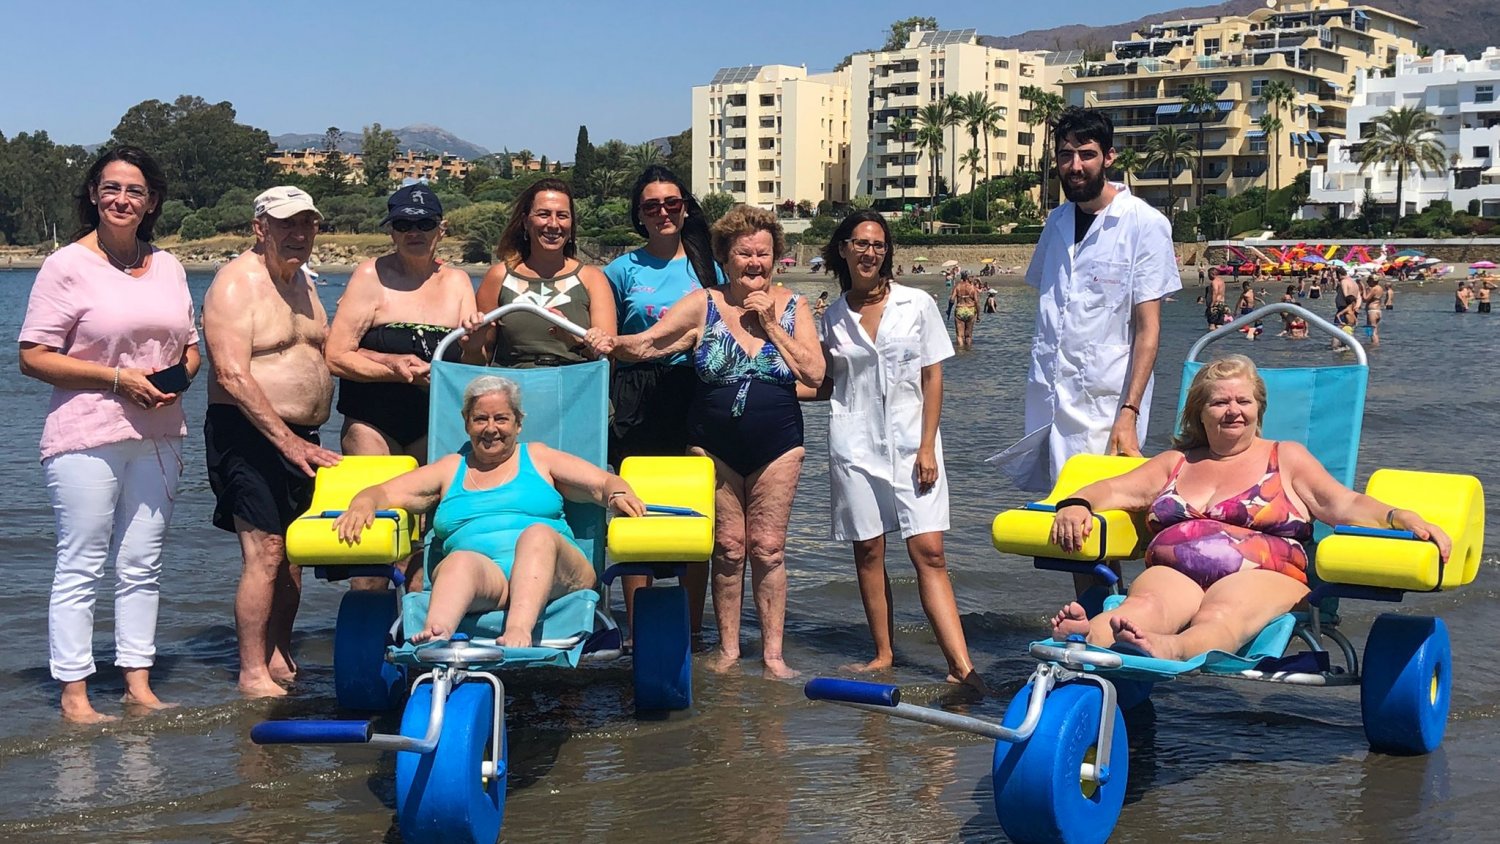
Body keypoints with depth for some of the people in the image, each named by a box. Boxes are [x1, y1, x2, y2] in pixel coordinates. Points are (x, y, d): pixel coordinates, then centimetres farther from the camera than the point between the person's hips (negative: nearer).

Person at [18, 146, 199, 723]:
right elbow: (34, 357, -9)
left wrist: (179, 377, -3)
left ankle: (138, 685, 17)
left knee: (142, 566, 10)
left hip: (157, 437, 6)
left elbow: (189, 346, 21)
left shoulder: (168, 268, 13)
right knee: (79, 569, -2)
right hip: (85, 438, -5)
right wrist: (119, 379, -15)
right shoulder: (66, 266, -4)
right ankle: (74, 695, 4)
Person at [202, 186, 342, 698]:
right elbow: (232, 375, -20)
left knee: (293, 553, 10)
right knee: (263, 555, -11)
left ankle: (279, 659, 20)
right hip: (249, 433, -8)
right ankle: (252, 675, -5)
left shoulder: (302, 281, 16)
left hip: (299, 438, 8)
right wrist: (286, 439, -24)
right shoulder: (237, 283, -11)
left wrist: (308, 438, 14)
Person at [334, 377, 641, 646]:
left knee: (538, 533, -34)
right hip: (480, 581, 0)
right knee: (461, 560, -35)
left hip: (551, 578, 0)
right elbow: (383, 492, 19)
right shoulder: (449, 470, 29)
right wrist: (364, 504, -6)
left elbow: (604, 483, 15)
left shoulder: (539, 458, 25)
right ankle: (435, 635, -64)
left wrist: (617, 495, -11)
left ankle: (519, 632, -56)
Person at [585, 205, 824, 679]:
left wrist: (770, 325, -11)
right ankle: (728, 648, 15)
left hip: (777, 444, 1)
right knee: (728, 547, 3)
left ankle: (773, 652, 9)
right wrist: (610, 344, -30)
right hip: (714, 445, 0)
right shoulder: (702, 306, -3)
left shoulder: (792, 308, 2)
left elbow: (814, 374, -6)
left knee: (768, 547, 2)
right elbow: (645, 345, -9)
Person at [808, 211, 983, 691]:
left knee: (929, 552, -9)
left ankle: (961, 665, -14)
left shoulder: (917, 305, 2)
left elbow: (933, 380, 1)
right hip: (855, 444, 2)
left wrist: (927, 447, -6)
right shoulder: (834, 317, 8)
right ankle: (883, 655, 12)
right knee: (868, 552, 4)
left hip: (910, 442, -2)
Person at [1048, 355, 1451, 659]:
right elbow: (1114, 491, 19)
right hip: (1173, 574, 2)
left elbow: (1346, 505, 11)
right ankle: (1084, 640, -69)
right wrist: (1076, 506, -4)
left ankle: (1169, 651, -74)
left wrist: (1401, 517, -9)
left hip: (1261, 578, -2)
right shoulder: (1175, 463, 30)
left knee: (1220, 615, -40)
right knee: (1145, 603, -36)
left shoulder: (1286, 457, 23)